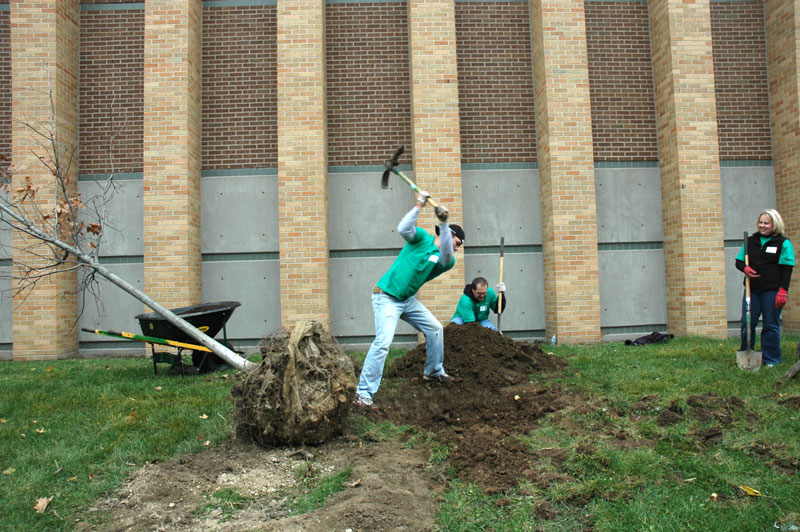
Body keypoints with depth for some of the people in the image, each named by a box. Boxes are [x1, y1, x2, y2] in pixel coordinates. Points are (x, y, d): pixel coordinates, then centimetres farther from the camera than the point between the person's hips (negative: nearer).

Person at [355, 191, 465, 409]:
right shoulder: (423, 238, -2)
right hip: (387, 298, -7)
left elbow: (446, 259, -16)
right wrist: (419, 206, -24)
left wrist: (443, 223, -26)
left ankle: (433, 371, 35)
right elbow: (403, 229, -21)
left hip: (408, 300, 7)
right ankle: (364, 393, -18)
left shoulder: (445, 260, 9)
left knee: (435, 329, 13)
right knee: (383, 342, -20)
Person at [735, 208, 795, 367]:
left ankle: (771, 359, 13)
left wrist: (782, 291, -12)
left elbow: (787, 269, -4)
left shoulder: (783, 243, 0)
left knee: (771, 325, 3)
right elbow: (739, 261, 17)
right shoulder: (750, 241, 12)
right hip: (752, 289, 4)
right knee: (747, 323, 2)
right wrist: (745, 268, -7)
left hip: (772, 291, -4)